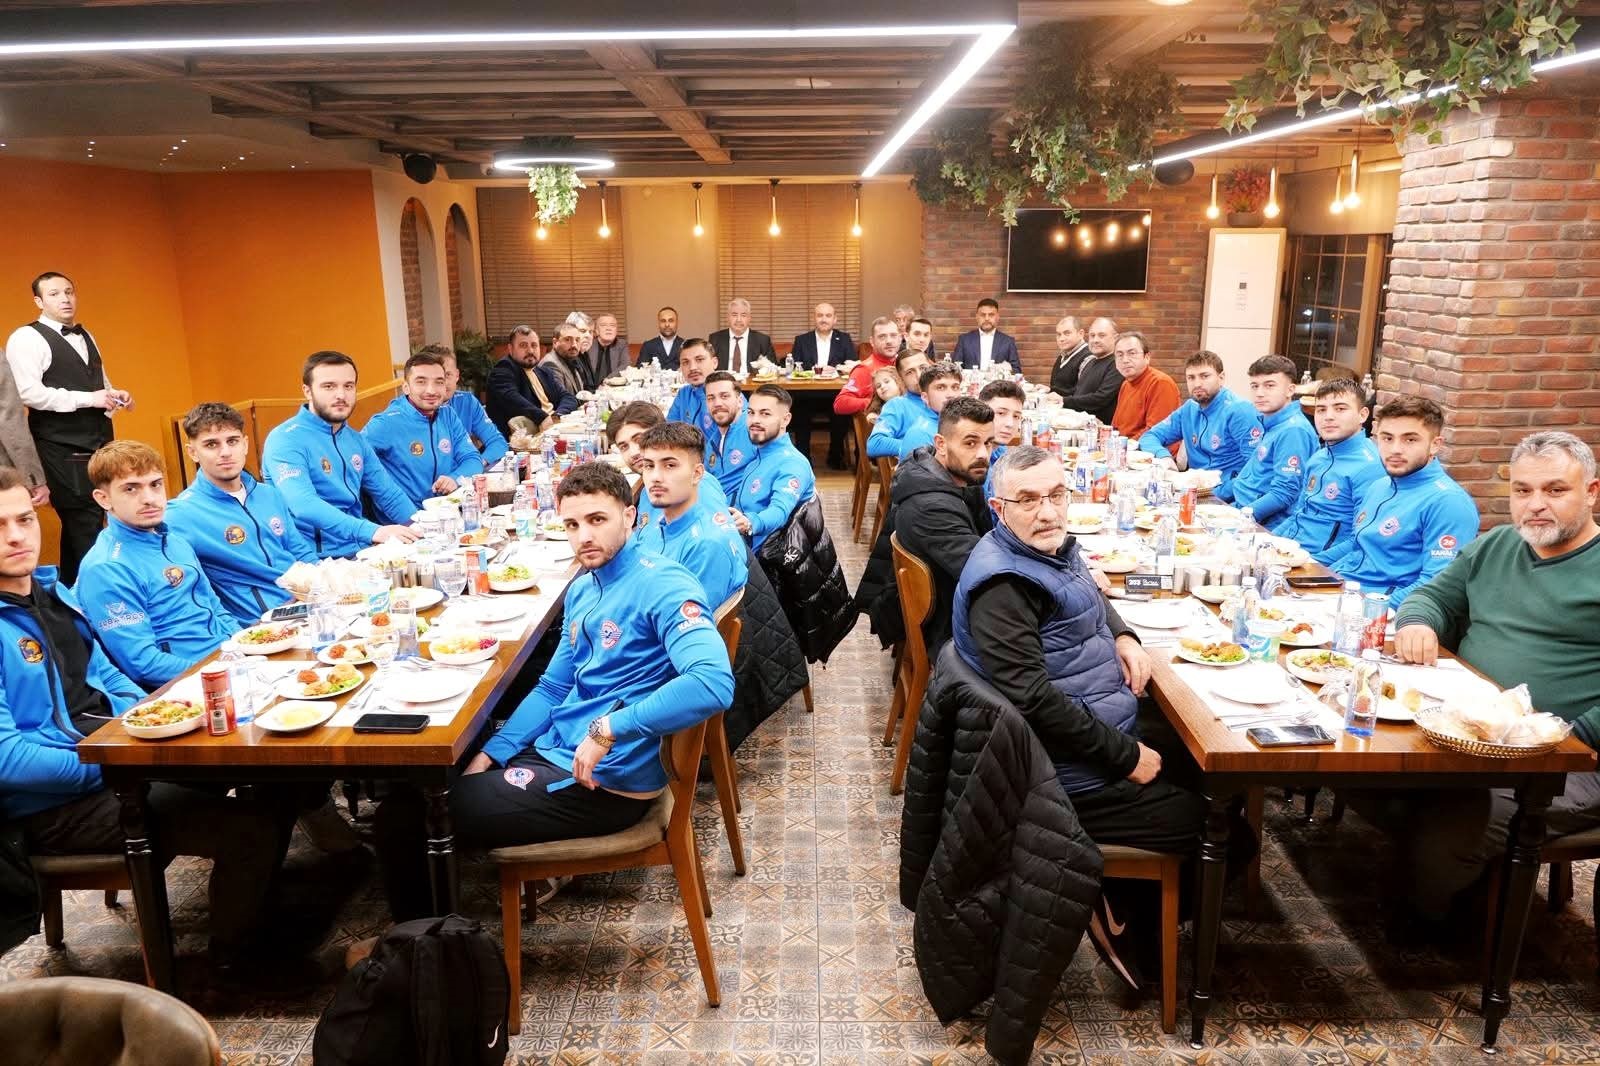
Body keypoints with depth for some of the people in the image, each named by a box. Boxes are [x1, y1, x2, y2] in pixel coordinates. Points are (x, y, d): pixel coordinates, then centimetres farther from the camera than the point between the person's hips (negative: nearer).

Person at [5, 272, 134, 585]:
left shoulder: (86, 336, 18)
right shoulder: (27, 338, -7)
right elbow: (29, 393, -18)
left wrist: (115, 396, 6)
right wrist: (87, 398, -20)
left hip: (100, 443, 8)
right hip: (62, 451, -7)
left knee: (91, 522, 12)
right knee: (84, 528, -8)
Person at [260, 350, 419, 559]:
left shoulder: (356, 440, 14)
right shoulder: (286, 440, -10)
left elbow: (388, 494, 16)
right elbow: (303, 506, -25)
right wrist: (372, 531, -36)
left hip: (362, 553, 7)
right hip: (317, 561, -7)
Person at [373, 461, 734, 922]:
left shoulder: (662, 587, -19)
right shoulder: (582, 589, 10)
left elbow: (713, 684, -35)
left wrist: (609, 729, -32)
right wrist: (489, 755, 4)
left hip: (605, 780, -9)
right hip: (556, 751, 9)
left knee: (410, 819, -6)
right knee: (412, 790, 15)